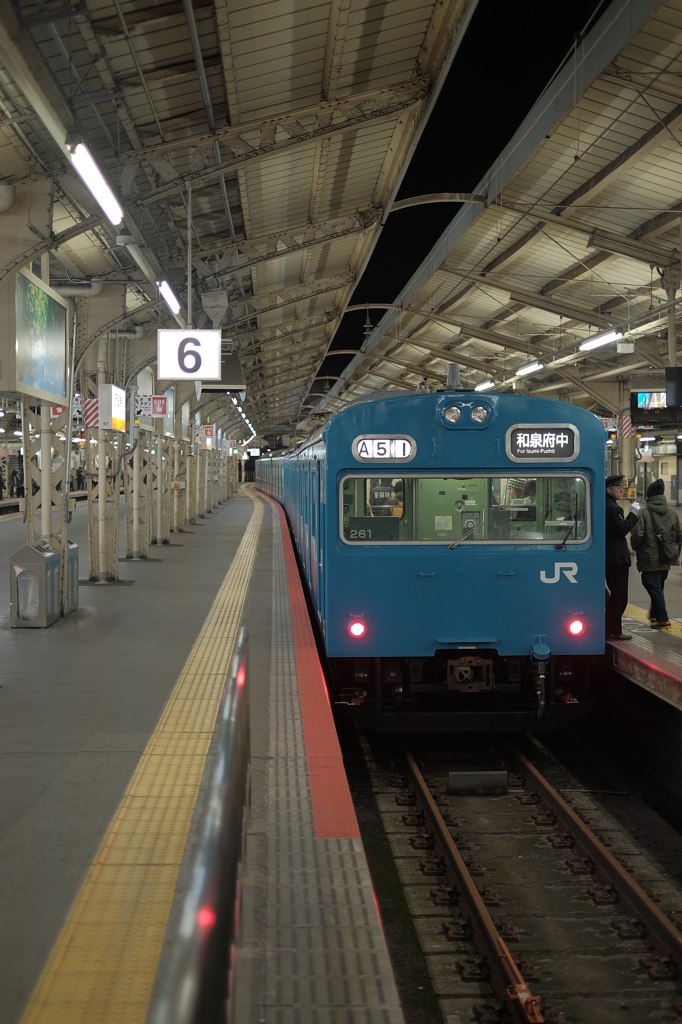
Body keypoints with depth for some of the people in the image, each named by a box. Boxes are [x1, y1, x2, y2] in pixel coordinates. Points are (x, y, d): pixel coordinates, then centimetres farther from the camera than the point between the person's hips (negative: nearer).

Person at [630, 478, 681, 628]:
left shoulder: (643, 512, -15)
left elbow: (637, 535, -18)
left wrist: (636, 548, 3)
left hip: (649, 559, -6)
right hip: (666, 559, 6)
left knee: (654, 588, -1)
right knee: (658, 587, 21)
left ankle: (662, 618, -6)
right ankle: (654, 613, 35)